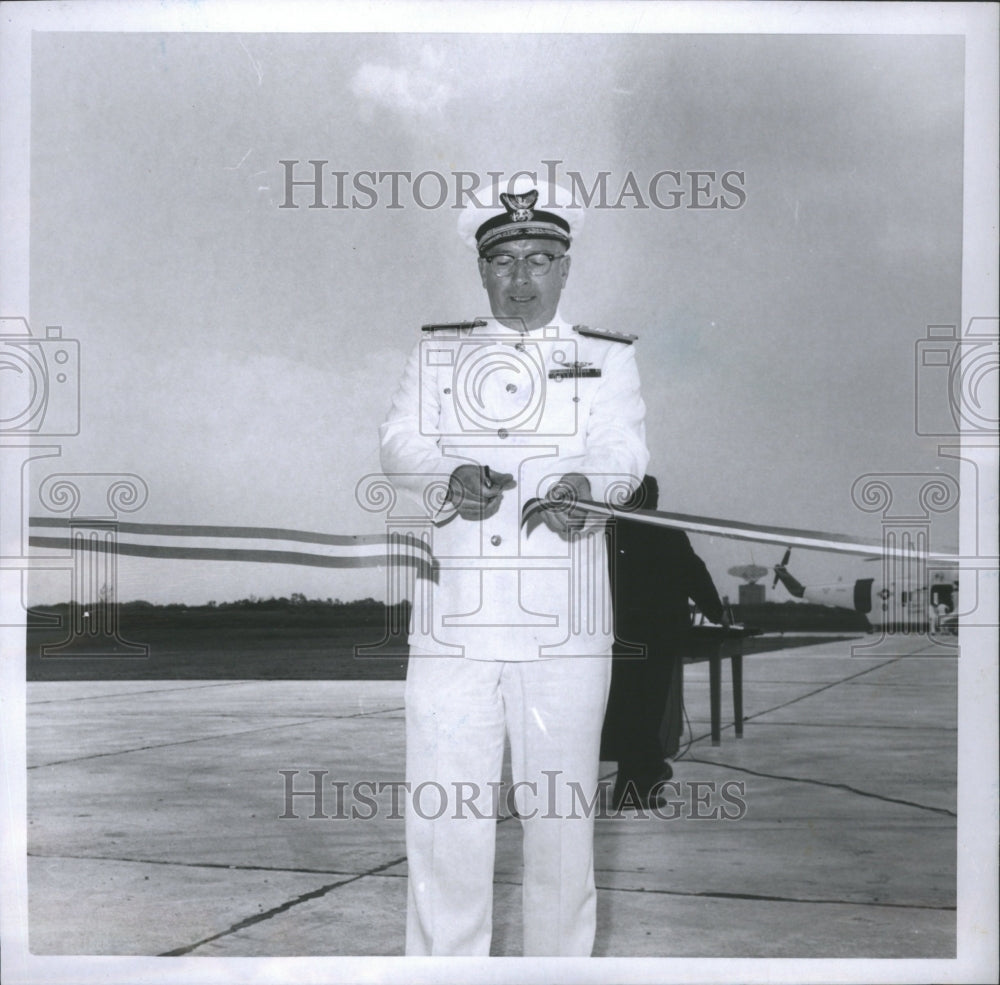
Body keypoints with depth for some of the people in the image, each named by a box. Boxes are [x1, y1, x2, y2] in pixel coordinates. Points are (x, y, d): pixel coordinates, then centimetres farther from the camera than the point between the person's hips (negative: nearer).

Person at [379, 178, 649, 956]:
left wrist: (580, 488, -27)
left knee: (562, 810, 6)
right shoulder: (435, 353, 16)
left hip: (564, 630, -1)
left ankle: (561, 957, 21)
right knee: (443, 810, 1)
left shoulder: (607, 358, 12)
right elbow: (400, 445, 2)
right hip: (452, 623, 1)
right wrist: (452, 477, -21)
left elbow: (624, 453, -4)